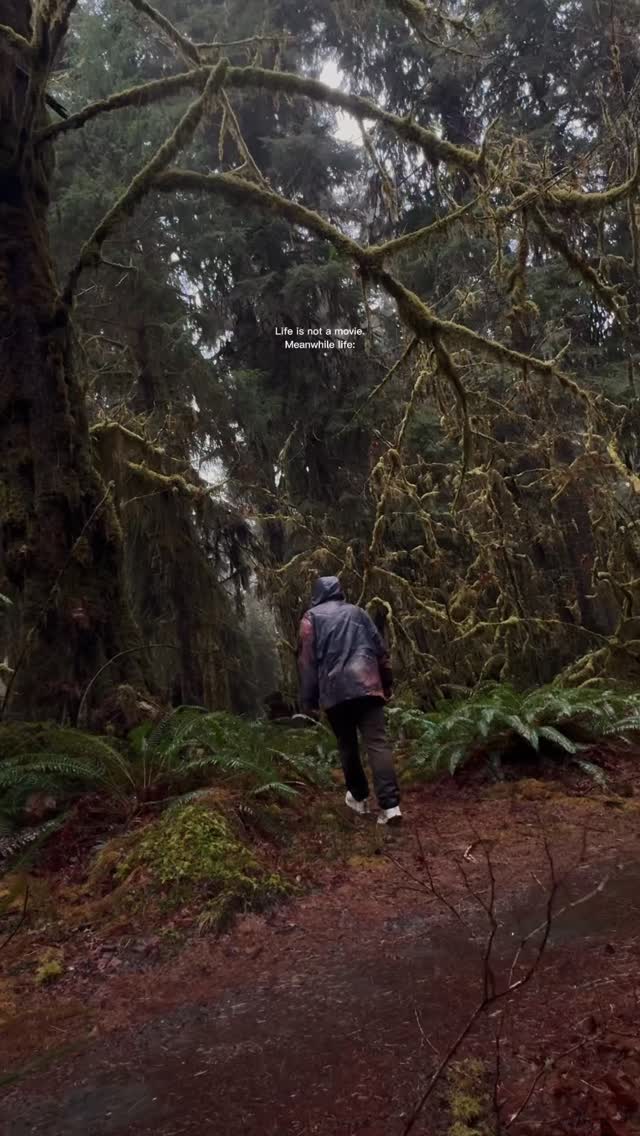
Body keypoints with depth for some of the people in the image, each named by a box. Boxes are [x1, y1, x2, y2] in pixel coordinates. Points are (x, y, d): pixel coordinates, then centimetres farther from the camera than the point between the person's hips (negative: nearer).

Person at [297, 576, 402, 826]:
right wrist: (387, 683, 24)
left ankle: (359, 797, 25)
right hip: (367, 684, 1)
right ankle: (390, 805, -16)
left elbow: (307, 660, 2)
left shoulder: (312, 617, 9)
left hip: (335, 690, -1)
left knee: (347, 745, 16)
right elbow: (381, 649, 17)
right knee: (378, 743, -6)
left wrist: (308, 699, 6)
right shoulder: (357, 612, 18)